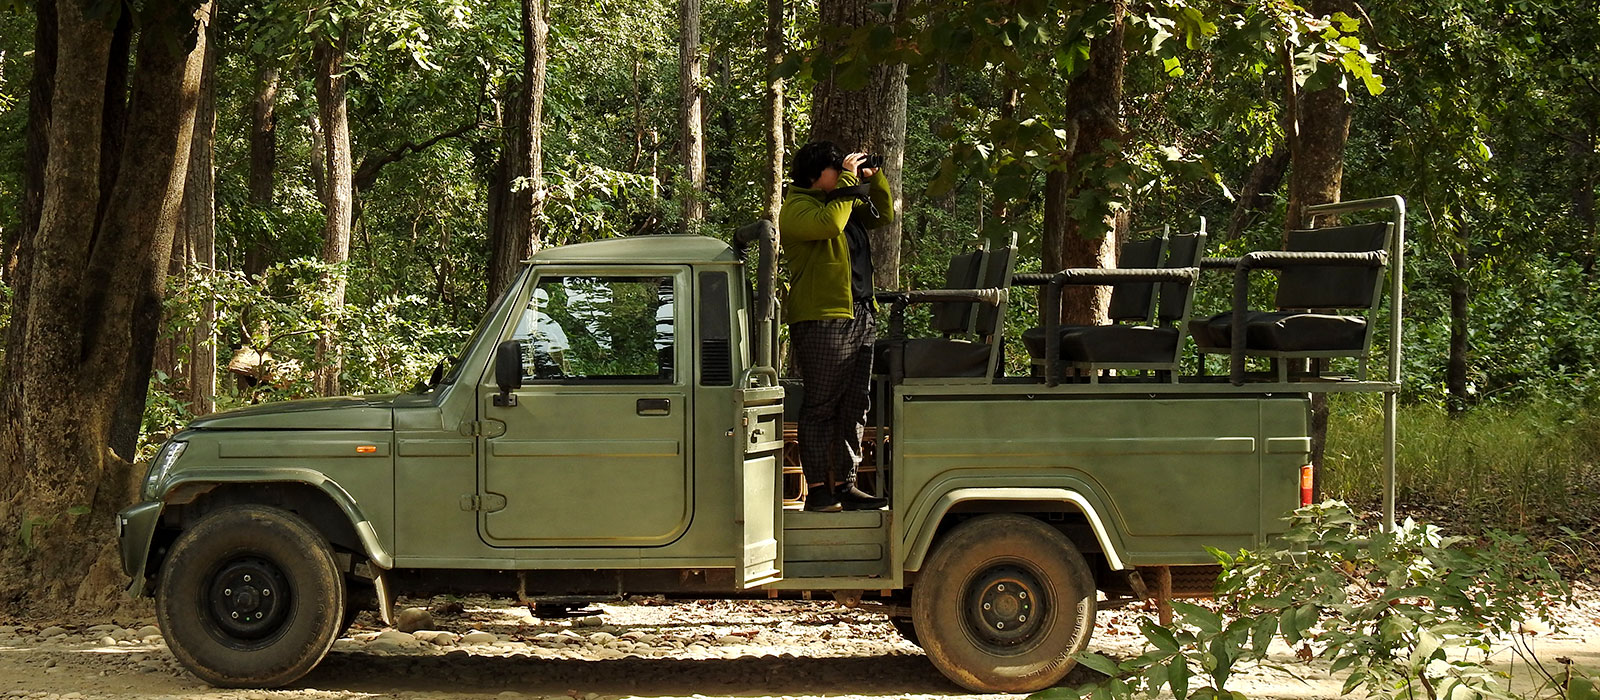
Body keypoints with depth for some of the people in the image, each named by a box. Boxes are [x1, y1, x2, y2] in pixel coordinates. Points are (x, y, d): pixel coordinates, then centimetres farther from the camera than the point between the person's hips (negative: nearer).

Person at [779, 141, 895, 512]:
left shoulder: (847, 202, 22)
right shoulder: (797, 206, -4)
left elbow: (884, 214, 34)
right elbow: (830, 222, -23)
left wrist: (874, 178, 17)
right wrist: (848, 180, -12)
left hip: (860, 317, 9)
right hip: (821, 318, -9)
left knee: (854, 405, 8)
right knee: (821, 405, -7)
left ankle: (845, 485, 12)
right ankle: (817, 489, -5)